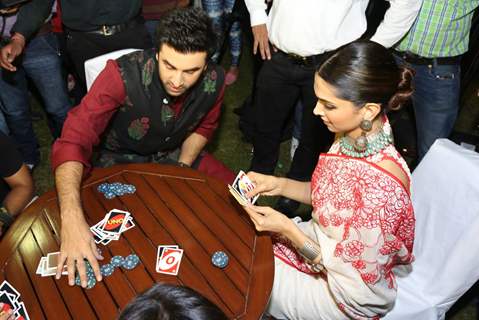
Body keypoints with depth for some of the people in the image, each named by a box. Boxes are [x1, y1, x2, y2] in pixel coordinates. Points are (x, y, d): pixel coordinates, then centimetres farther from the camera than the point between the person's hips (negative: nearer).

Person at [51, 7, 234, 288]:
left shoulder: (215, 81, -22)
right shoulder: (122, 75, -35)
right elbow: (73, 141, -38)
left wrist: (182, 169, -12)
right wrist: (72, 218, -51)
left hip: (175, 155, 3)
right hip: (121, 159, -3)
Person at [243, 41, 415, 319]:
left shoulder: (382, 187, -38)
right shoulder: (355, 135, -14)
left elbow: (356, 282, -25)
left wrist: (287, 229, -25)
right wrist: (280, 185, -10)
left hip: (351, 297, -6)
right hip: (323, 242, 6)